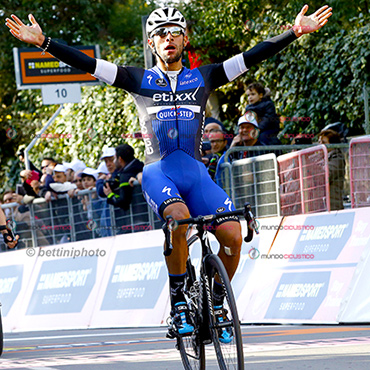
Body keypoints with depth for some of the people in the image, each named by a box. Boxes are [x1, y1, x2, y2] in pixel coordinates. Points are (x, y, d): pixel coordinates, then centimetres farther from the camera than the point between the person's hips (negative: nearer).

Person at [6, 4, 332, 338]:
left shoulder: (203, 78, 14)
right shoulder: (140, 80, 10)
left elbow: (253, 57, 7)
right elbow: (86, 64, 3)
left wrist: (295, 32, -2)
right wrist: (42, 42, -6)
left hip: (195, 172, 2)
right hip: (158, 171, -2)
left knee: (233, 235, -20)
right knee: (179, 217, -35)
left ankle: (216, 303, 6)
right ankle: (179, 301, -18)